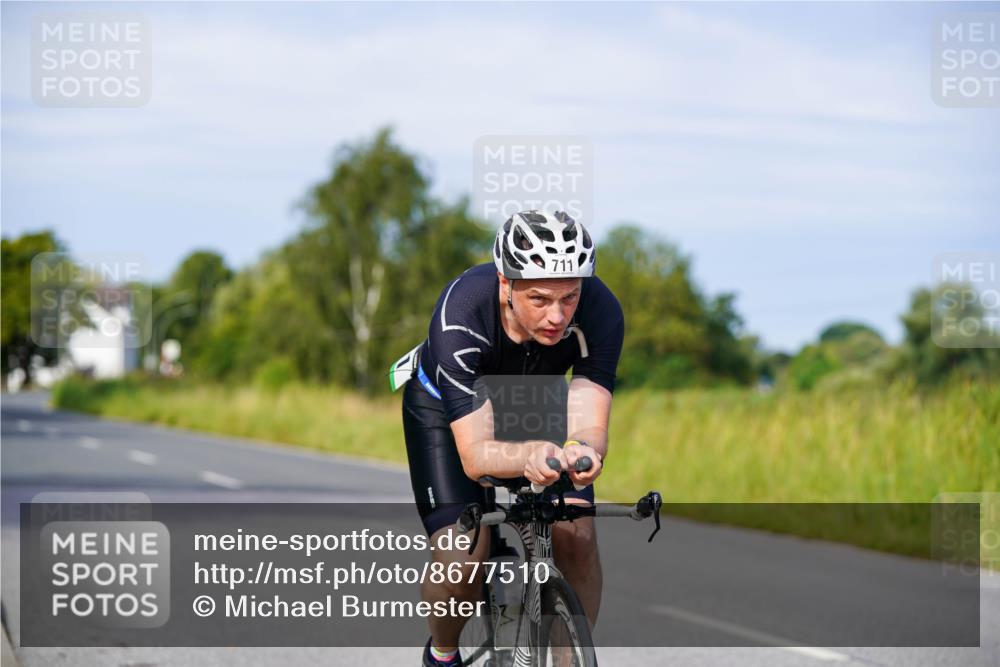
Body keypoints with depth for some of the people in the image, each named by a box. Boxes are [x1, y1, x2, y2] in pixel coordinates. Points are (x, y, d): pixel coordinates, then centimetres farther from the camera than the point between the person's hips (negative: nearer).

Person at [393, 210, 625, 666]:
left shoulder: (600, 310, -33)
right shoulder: (460, 314, -40)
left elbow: (589, 425, -37)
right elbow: (474, 455, -43)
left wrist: (583, 451, -61)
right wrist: (530, 456, -65)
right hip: (446, 404, -2)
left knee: (576, 536, -19)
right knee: (462, 555, -19)